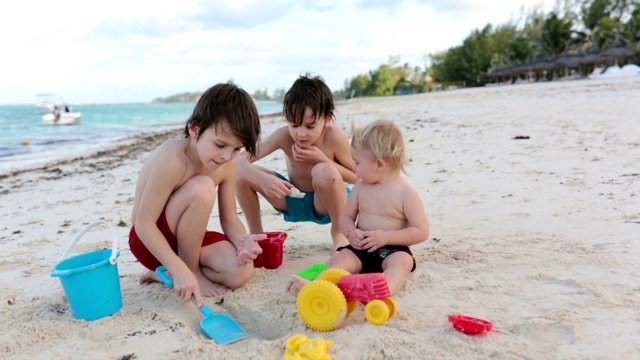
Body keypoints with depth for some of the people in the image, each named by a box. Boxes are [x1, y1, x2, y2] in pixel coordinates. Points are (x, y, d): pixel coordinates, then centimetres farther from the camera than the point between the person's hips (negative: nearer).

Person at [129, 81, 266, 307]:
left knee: (240, 272, -18)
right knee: (201, 188, -33)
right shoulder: (173, 159, -30)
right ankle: (191, 271, -12)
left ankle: (165, 274, 3)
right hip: (151, 241, -6)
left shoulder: (227, 165, -9)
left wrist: (243, 241, -28)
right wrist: (180, 269, -35)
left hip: (186, 239, 6)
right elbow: (144, 224, -28)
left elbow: (229, 218, -5)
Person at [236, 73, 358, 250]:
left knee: (324, 171, -38)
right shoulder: (283, 136, -20)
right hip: (293, 200, 3)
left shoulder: (335, 137, -24)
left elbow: (356, 177, -14)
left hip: (324, 203, -2)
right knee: (242, 173, -17)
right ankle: (256, 233, 4)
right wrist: (263, 179, -46)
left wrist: (322, 159, -28)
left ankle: (339, 231, -10)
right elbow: (239, 161, -25)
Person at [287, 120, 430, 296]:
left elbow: (421, 232, -9)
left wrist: (386, 237, -18)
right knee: (340, 258, -21)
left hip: (392, 250, -3)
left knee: (402, 261, -33)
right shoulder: (361, 187, 7)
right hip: (361, 249, 4)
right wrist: (351, 232, -9)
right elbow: (346, 216, 15)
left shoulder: (406, 193, -7)